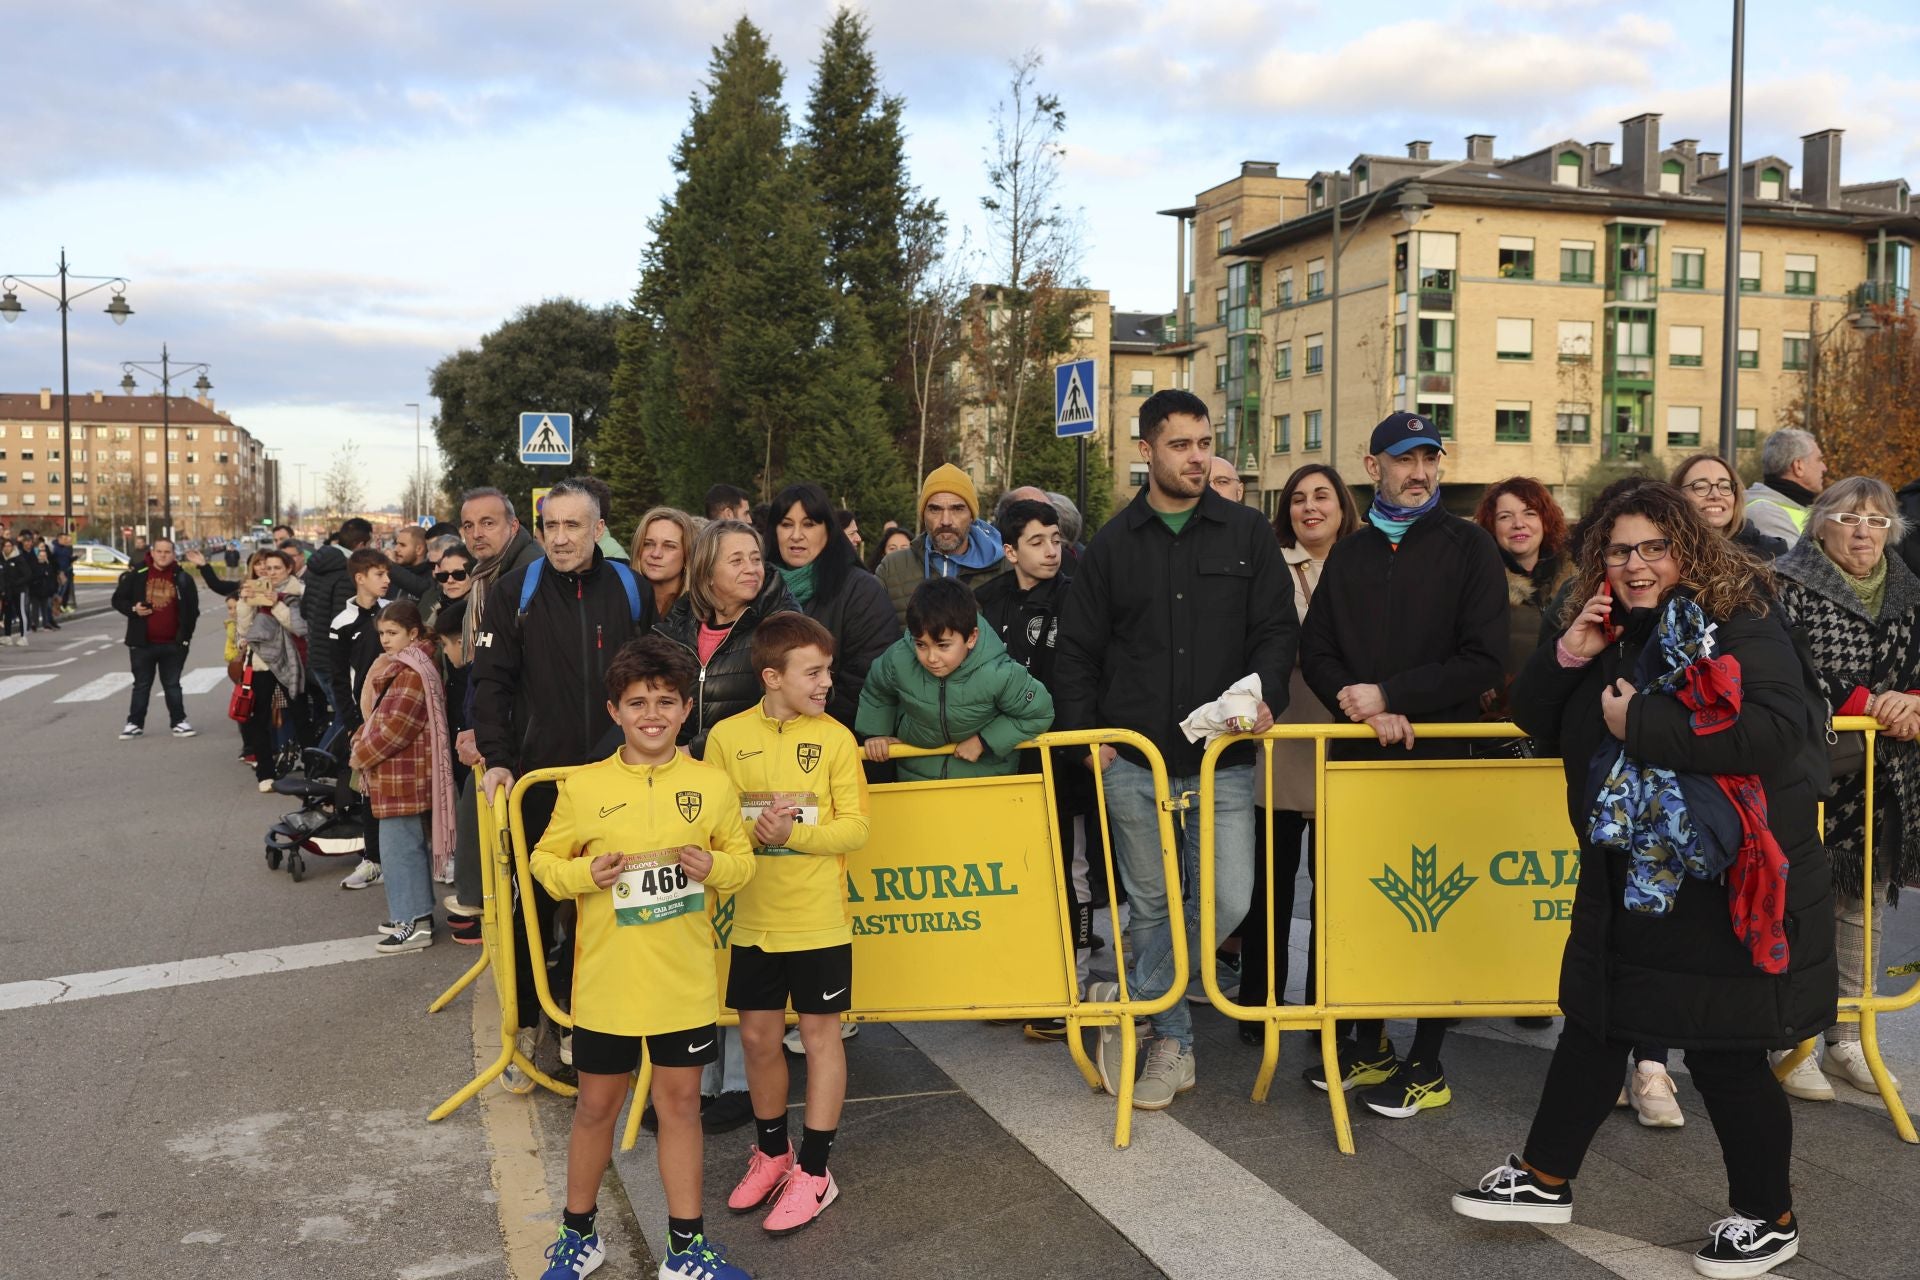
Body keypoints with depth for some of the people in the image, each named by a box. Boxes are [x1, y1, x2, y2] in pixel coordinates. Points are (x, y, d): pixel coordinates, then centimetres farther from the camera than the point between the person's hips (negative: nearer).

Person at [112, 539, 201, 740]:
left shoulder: (182, 579, 1)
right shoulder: (136, 575, -2)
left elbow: (192, 609, 5)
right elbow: (118, 599, 5)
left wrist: (185, 635, -1)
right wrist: (133, 609, -15)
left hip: (172, 643, 0)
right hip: (142, 642, 0)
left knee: (172, 684, 10)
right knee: (141, 685, 9)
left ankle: (179, 722, 15)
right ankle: (135, 723, 17)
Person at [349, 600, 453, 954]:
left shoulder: (411, 673, -19)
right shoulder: (397, 666, 16)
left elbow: (394, 728, -23)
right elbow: (375, 716, 23)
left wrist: (361, 755, -11)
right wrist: (361, 740, 6)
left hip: (402, 777, -11)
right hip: (397, 776, 11)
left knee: (399, 847, -5)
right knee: (409, 845, 17)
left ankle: (414, 923, 1)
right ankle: (415, 912, 26)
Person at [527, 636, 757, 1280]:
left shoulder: (712, 785, -2)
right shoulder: (581, 787, -5)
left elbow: (742, 860, 6)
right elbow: (545, 860, 3)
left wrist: (713, 866, -15)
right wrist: (585, 874, -17)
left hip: (686, 981, 1)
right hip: (606, 979, -1)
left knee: (680, 1102, 11)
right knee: (597, 1105, 13)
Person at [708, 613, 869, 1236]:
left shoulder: (834, 737, -7)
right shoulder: (727, 736, -3)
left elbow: (855, 828, -8)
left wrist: (792, 833, -21)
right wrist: (753, 830, -20)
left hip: (818, 920, -2)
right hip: (753, 920, 2)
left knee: (820, 1034, 6)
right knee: (758, 1036, 11)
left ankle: (814, 1170, 19)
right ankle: (771, 1152, 33)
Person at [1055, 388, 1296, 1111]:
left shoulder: (1247, 534, 6)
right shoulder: (1112, 544, 7)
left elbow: (1277, 628, 4)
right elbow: (1078, 649, 9)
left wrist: (1265, 695, -15)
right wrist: (1087, 735, 0)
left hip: (1224, 760, 0)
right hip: (1134, 760, 0)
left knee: (1229, 902, -5)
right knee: (1152, 905, 8)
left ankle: (1130, 998, 17)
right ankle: (1171, 1041, 25)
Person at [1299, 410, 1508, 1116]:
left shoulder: (1467, 546, -1)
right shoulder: (1349, 554, 13)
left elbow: (1484, 661, -10)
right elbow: (1315, 652, 7)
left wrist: (1390, 695, -14)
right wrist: (1360, 706, -11)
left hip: (1441, 754, -4)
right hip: (1359, 755, 4)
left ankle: (1427, 1063, 13)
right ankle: (1371, 1046, 24)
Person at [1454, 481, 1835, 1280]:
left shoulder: (1741, 625, -14)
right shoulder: (1612, 635, 8)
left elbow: (1778, 730, -29)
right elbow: (1537, 721, 11)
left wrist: (1641, 721, -25)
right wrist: (1567, 656, -8)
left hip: (1729, 890, -7)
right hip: (1627, 884, 8)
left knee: (1725, 1053, 3)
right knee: (1592, 1026, 16)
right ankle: (1545, 1180, 31)